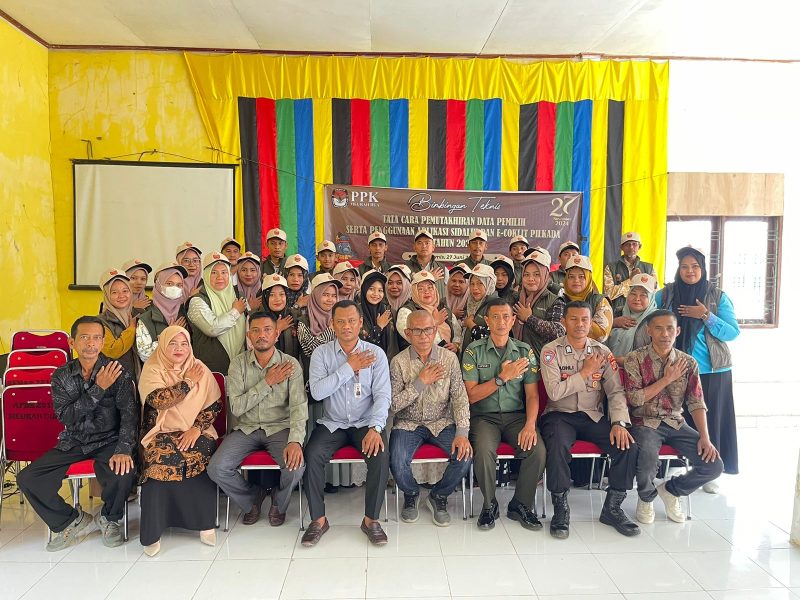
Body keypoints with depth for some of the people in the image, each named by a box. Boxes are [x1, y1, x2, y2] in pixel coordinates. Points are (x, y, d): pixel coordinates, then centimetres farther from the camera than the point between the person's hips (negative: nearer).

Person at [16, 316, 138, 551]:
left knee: (123, 473, -31)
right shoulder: (61, 376, 1)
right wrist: (98, 389, -22)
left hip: (108, 441, -3)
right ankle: (71, 521, 10)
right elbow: (65, 416, -10)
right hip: (73, 442, 4)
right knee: (27, 479, -13)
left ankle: (109, 518, 4)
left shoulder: (117, 371, -8)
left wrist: (124, 449, -30)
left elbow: (129, 412, -16)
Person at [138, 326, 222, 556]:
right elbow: (158, 400, -16)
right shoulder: (152, 368, 2)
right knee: (160, 459, -31)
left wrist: (197, 428, -13)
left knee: (201, 454, -30)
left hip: (195, 431, 1)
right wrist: (188, 382, -10)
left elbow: (214, 405, 1)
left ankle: (205, 521, -14)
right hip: (162, 431, -1)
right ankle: (153, 530, -16)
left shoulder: (199, 368, 7)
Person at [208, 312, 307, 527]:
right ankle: (252, 499, 14)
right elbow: (237, 408, -9)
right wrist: (267, 382, -16)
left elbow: (298, 407, -16)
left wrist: (295, 441, -32)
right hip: (246, 429, 2)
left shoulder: (290, 364, -7)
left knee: (296, 466, -28)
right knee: (216, 469, -19)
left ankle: (279, 504, 10)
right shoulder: (238, 363, -2)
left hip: (280, 428, -2)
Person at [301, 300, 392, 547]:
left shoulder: (376, 354, -2)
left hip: (365, 423, 0)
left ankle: (371, 519, -6)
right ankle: (318, 519, -4)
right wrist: (349, 367, -18)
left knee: (381, 455, -26)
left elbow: (383, 395, -9)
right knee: (312, 455, -24)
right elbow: (317, 392, -15)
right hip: (332, 423, 1)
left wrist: (375, 427, -24)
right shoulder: (321, 353, -1)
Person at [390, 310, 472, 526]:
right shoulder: (399, 362, -6)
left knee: (464, 455, -23)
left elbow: (460, 398, -5)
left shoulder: (449, 358, -3)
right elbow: (394, 404, -9)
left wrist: (462, 433, -17)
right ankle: (411, 494, 13)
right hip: (408, 424, -1)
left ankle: (439, 496, 9)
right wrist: (420, 383, -18)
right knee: (397, 463, -25)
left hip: (442, 422, 1)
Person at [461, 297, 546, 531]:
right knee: (484, 450, -31)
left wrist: (530, 424, -15)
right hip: (484, 416, -2)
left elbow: (532, 394, 2)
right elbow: (471, 395, -7)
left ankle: (521, 505, 2)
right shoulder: (474, 351, 0)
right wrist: (503, 377, -15)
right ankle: (489, 505, -2)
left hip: (516, 415, 2)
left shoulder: (525, 351, 7)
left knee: (537, 450, -24)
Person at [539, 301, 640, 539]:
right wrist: (585, 372, -12)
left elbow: (616, 391, 2)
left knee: (628, 446, -19)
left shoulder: (602, 352, 6)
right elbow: (554, 392, -16)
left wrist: (619, 423, -14)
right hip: (560, 415, -3)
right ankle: (560, 508, -11)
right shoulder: (551, 351, -5)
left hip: (593, 416, 4)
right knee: (558, 447, -34)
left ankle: (612, 508, 2)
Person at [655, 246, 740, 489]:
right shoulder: (665, 295, 3)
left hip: (713, 370, 0)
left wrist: (706, 315, -14)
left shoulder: (718, 296, 2)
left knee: (709, 419, 5)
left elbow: (733, 333, -2)